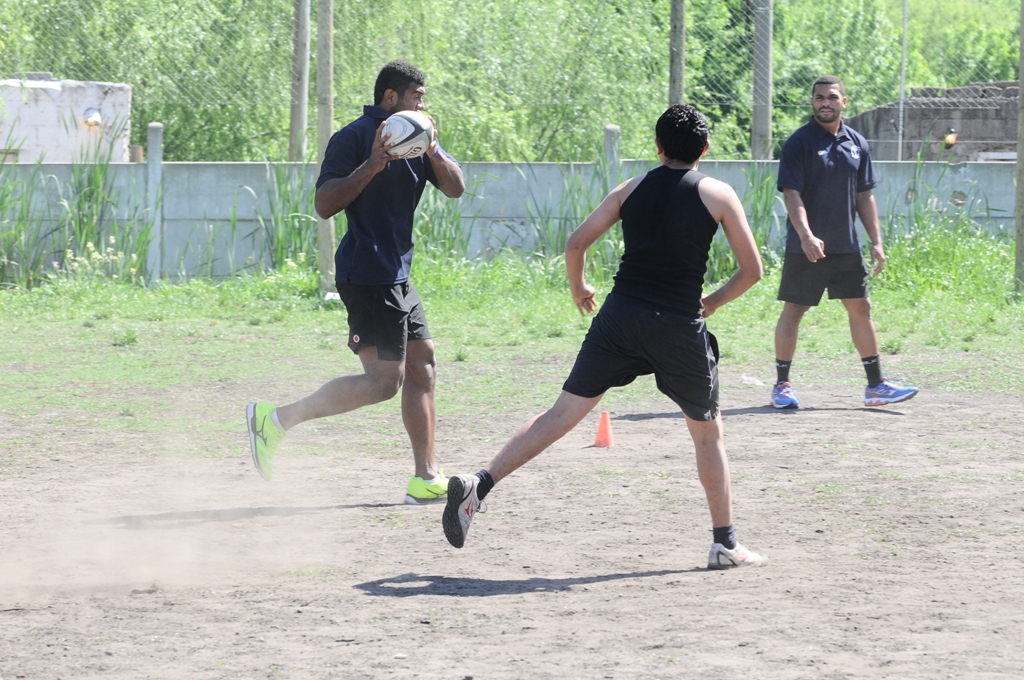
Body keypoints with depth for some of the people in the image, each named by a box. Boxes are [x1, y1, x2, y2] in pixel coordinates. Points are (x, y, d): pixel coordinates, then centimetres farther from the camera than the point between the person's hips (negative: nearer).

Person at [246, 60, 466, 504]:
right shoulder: (354, 138, -10)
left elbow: (455, 188, 8)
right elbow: (324, 205, -17)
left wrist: (432, 152, -10)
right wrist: (372, 166, -26)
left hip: (396, 275, 9)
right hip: (368, 276, -9)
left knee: (422, 366, 8)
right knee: (384, 380, -14)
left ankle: (426, 479, 10)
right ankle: (275, 419, -12)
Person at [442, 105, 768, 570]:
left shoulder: (630, 191, 10)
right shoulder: (718, 195, 3)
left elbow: (577, 243, 6)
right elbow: (752, 269, 4)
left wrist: (579, 289, 24)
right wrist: (712, 302, 20)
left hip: (620, 315, 2)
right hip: (680, 325, -2)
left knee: (563, 413, 2)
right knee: (708, 432, 15)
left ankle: (479, 484, -13)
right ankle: (725, 545, 17)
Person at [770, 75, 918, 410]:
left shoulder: (856, 143, 9)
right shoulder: (799, 143, -8)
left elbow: (864, 195, 14)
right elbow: (792, 194, -14)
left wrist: (876, 241, 7)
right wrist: (806, 236, -27)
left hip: (847, 246, 5)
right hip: (806, 248, -5)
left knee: (861, 309, 7)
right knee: (793, 311, 0)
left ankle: (876, 386, 12)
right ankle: (782, 386, 9)